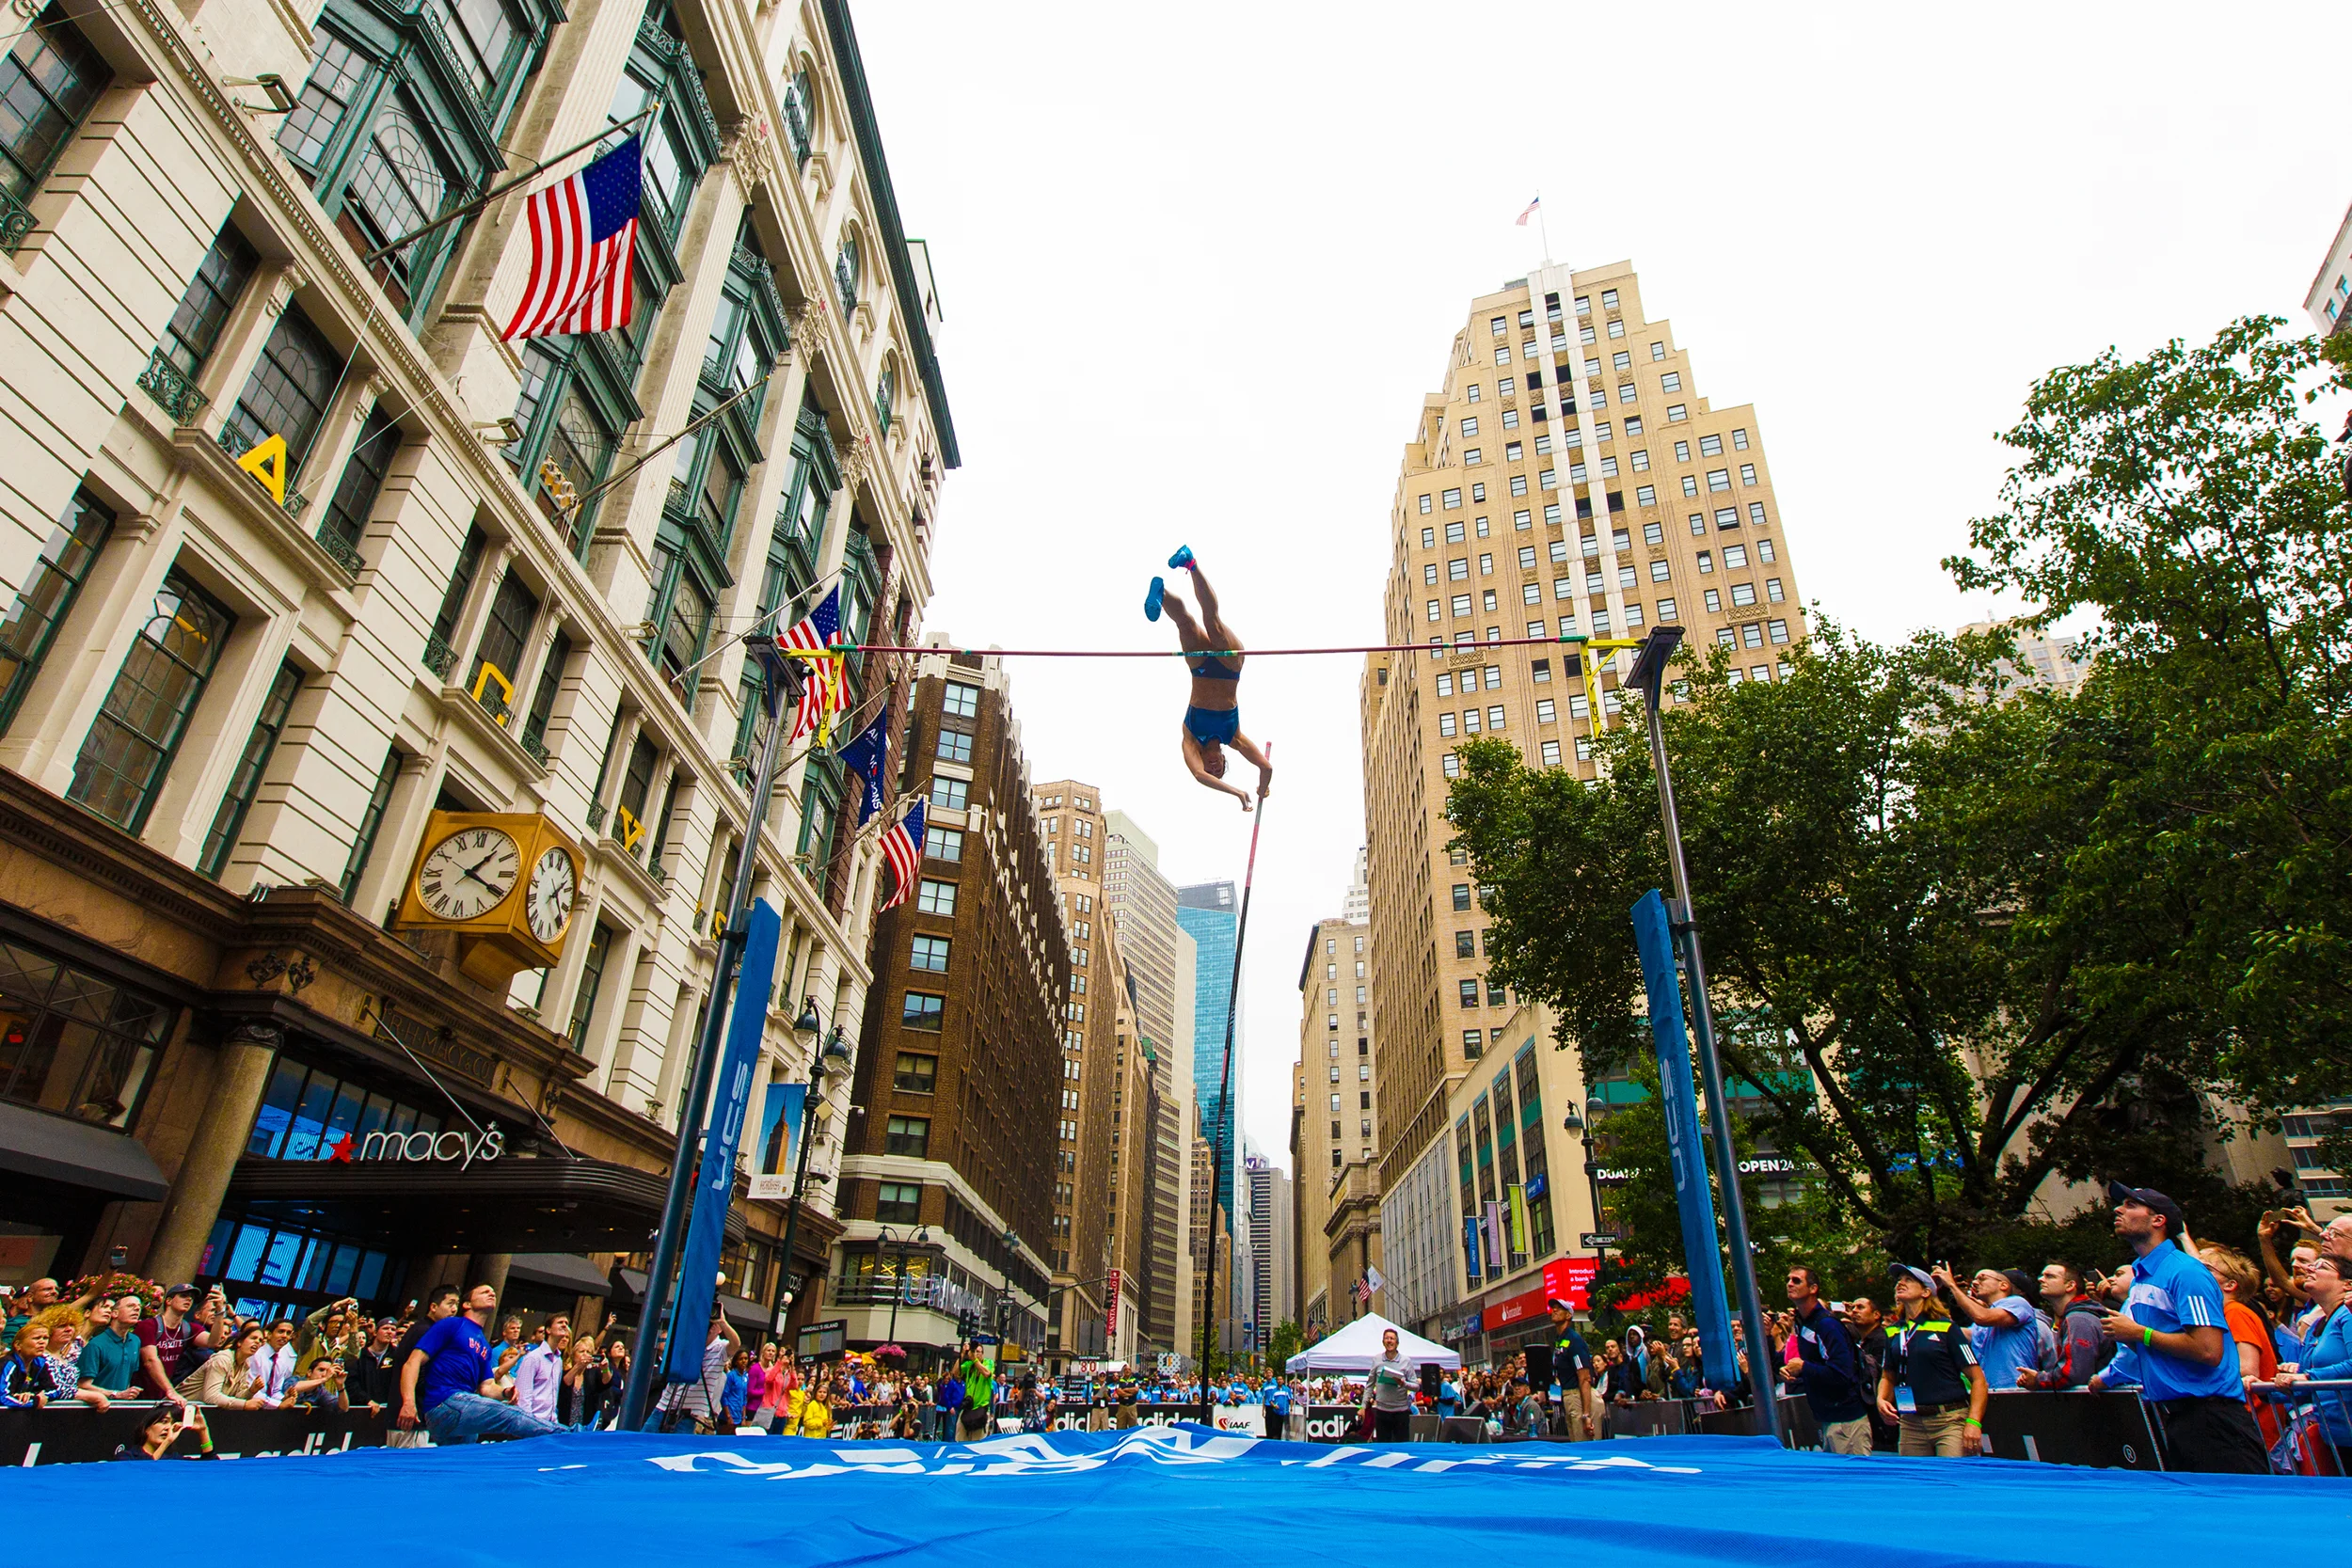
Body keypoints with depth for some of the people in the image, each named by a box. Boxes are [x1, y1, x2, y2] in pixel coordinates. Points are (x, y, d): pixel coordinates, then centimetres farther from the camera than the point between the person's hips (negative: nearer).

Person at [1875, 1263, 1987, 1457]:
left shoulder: (1945, 1328, -2)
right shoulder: (1892, 1332, 12)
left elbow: (1977, 1378, -3)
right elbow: (1888, 1376, 23)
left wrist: (1973, 1422, -14)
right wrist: (1881, 1400, 3)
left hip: (1950, 1421, -5)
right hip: (1910, 1424, 5)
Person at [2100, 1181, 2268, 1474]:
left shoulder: (2184, 1272, -13)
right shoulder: (2139, 1278, 15)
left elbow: (2209, 1350, -23)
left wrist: (2138, 1333, -14)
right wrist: (2121, 1332, 4)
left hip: (2210, 1419, -9)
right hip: (2169, 1417, 9)